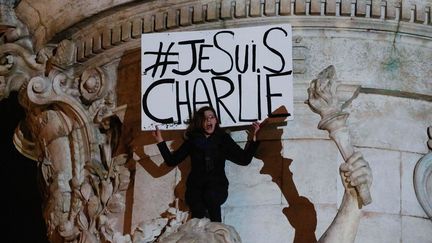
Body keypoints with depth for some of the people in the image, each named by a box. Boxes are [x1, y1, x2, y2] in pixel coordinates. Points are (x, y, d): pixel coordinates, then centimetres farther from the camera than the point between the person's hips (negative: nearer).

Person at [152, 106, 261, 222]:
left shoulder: (223, 138, 12)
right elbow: (172, 161, 12)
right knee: (198, 216, -32)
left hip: (217, 185, -1)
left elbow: (244, 159, 7)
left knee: (211, 195, -38)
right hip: (195, 186, 1)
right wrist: (160, 141, 5)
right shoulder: (192, 140, 14)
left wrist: (253, 137, 0)